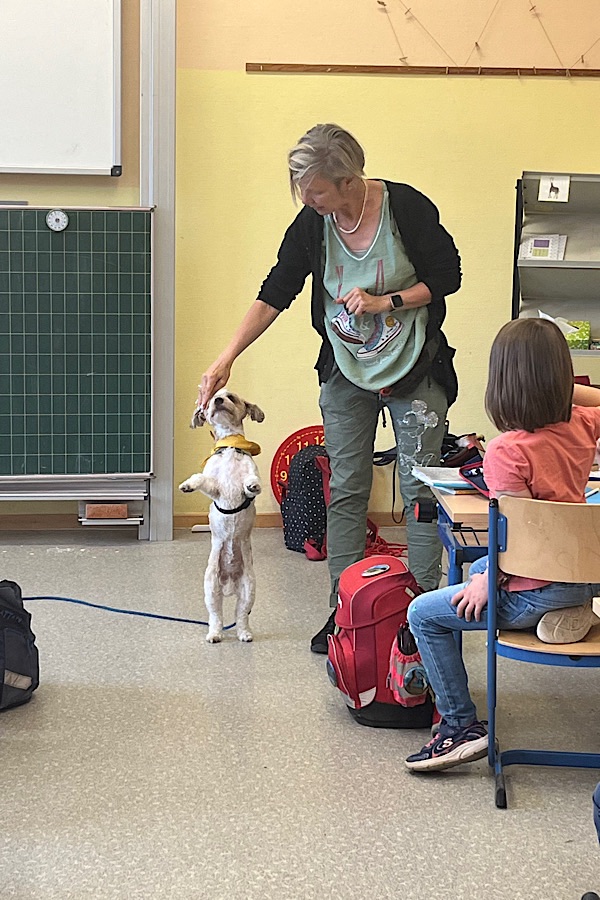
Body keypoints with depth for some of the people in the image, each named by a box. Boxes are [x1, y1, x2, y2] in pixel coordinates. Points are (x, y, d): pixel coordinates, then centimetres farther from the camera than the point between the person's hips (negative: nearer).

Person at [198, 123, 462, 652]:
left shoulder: (409, 208, -16)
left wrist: (385, 301, -19)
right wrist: (227, 358, -11)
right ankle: (344, 611, 12)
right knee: (346, 492, 4)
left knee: (421, 490, 0)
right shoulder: (311, 224, -7)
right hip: (347, 371, 3)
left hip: (415, 369, -3)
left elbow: (447, 277, -7)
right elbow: (275, 294, -3)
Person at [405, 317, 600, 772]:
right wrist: (562, 390, 12)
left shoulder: (506, 452, -25)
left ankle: (461, 725, 3)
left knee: (423, 614, 3)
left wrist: (486, 582, -12)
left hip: (536, 590, -8)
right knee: (478, 567, 33)